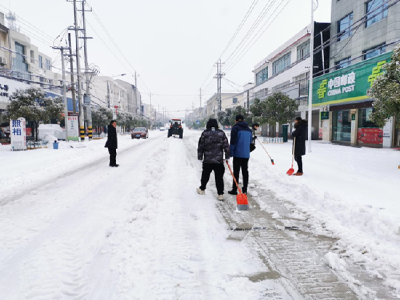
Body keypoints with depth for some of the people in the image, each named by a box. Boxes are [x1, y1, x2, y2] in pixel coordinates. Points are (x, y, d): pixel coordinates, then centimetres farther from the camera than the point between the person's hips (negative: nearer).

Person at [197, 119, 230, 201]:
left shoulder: (205, 134, -2)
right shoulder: (221, 133, 1)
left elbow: (200, 146, -1)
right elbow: (226, 146, 1)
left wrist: (200, 157, 7)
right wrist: (227, 157, 9)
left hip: (207, 160, 0)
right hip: (219, 160, 0)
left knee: (205, 175, 17)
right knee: (219, 177, 4)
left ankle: (202, 189, 34)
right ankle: (220, 194, 3)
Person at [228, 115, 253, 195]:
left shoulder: (235, 128, -6)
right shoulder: (249, 129, 14)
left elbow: (233, 141, -12)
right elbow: (250, 142, 18)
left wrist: (230, 153, -9)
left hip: (238, 154, -6)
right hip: (246, 154, 6)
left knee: (236, 171, -2)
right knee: (245, 171, 11)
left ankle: (234, 190, 1)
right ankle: (244, 190, 15)